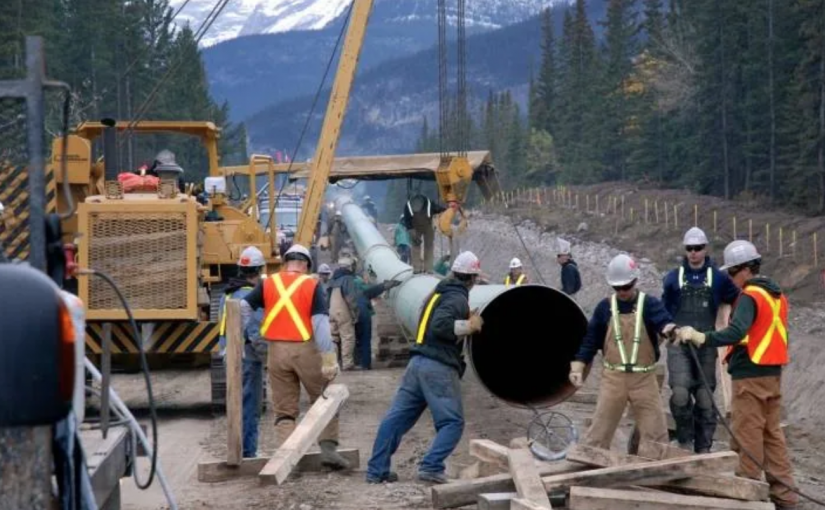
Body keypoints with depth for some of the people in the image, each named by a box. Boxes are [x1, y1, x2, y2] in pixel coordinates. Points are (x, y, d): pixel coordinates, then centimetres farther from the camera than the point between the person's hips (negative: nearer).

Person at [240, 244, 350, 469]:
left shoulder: (268, 284, 5)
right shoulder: (311, 285, -3)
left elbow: (244, 307, 1)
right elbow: (321, 322, -10)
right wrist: (328, 357, -11)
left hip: (277, 351, 2)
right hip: (304, 349, -2)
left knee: (284, 409, 10)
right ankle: (328, 447, 8)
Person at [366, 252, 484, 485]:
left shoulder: (438, 293, 19)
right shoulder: (458, 299, -8)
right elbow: (441, 326, -22)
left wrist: (467, 322, 25)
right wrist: (469, 326, -11)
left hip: (417, 362, 8)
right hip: (439, 368, -8)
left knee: (396, 417, 8)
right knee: (452, 422, -1)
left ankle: (377, 470, 9)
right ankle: (431, 467, -15)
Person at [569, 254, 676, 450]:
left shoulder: (649, 304, -4)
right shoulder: (605, 307, 2)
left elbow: (664, 322, -22)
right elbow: (590, 340, 5)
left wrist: (670, 329, -47)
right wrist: (577, 368, -6)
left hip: (643, 378, -1)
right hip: (613, 377, 1)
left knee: (655, 431, 4)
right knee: (599, 430, 4)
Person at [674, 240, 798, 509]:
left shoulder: (750, 297, -15)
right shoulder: (776, 294, 12)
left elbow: (735, 333, -29)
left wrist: (701, 337, -33)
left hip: (750, 375, -8)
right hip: (773, 373, 9)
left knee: (747, 434, -2)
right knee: (772, 433, 12)